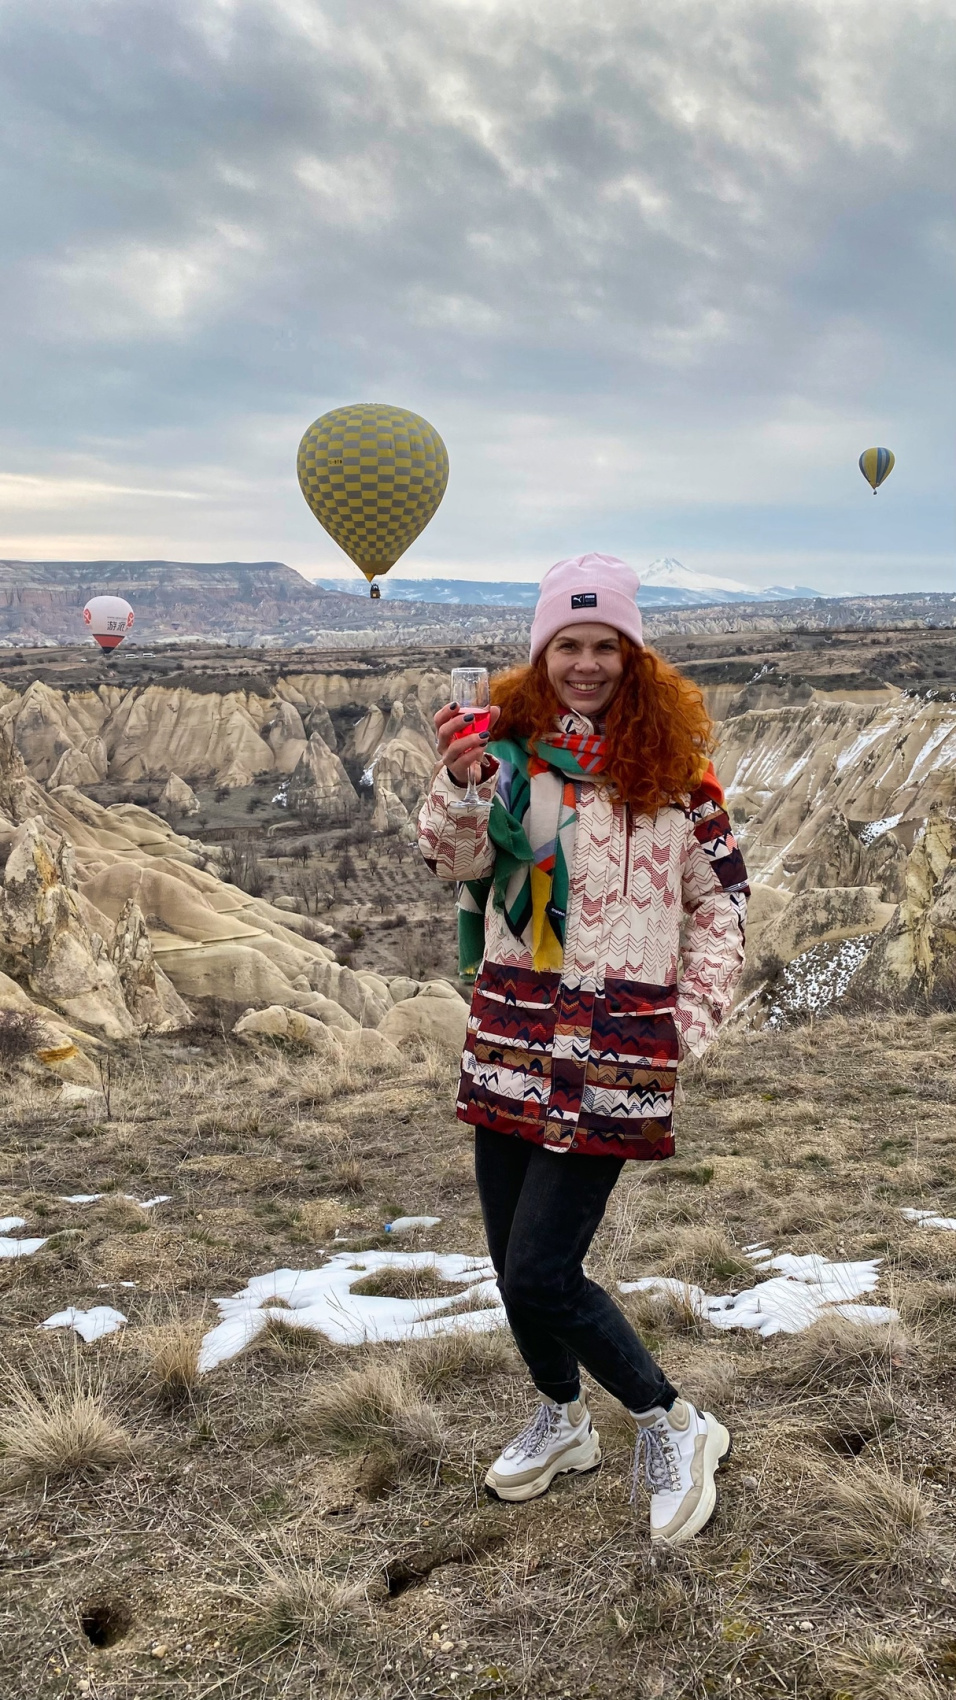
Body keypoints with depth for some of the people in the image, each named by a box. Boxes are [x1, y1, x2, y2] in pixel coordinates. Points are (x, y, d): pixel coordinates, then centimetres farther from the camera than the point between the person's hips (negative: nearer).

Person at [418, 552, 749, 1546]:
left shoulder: (672, 763, -2)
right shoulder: (510, 746, 3)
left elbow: (721, 901, 5)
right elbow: (456, 862, -6)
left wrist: (693, 1020, -1)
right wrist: (460, 782, -24)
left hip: (616, 1041, -4)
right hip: (511, 1028, 4)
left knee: (539, 1273, -7)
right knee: (513, 1262, 14)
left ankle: (674, 1428, 17)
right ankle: (561, 1422, 41)